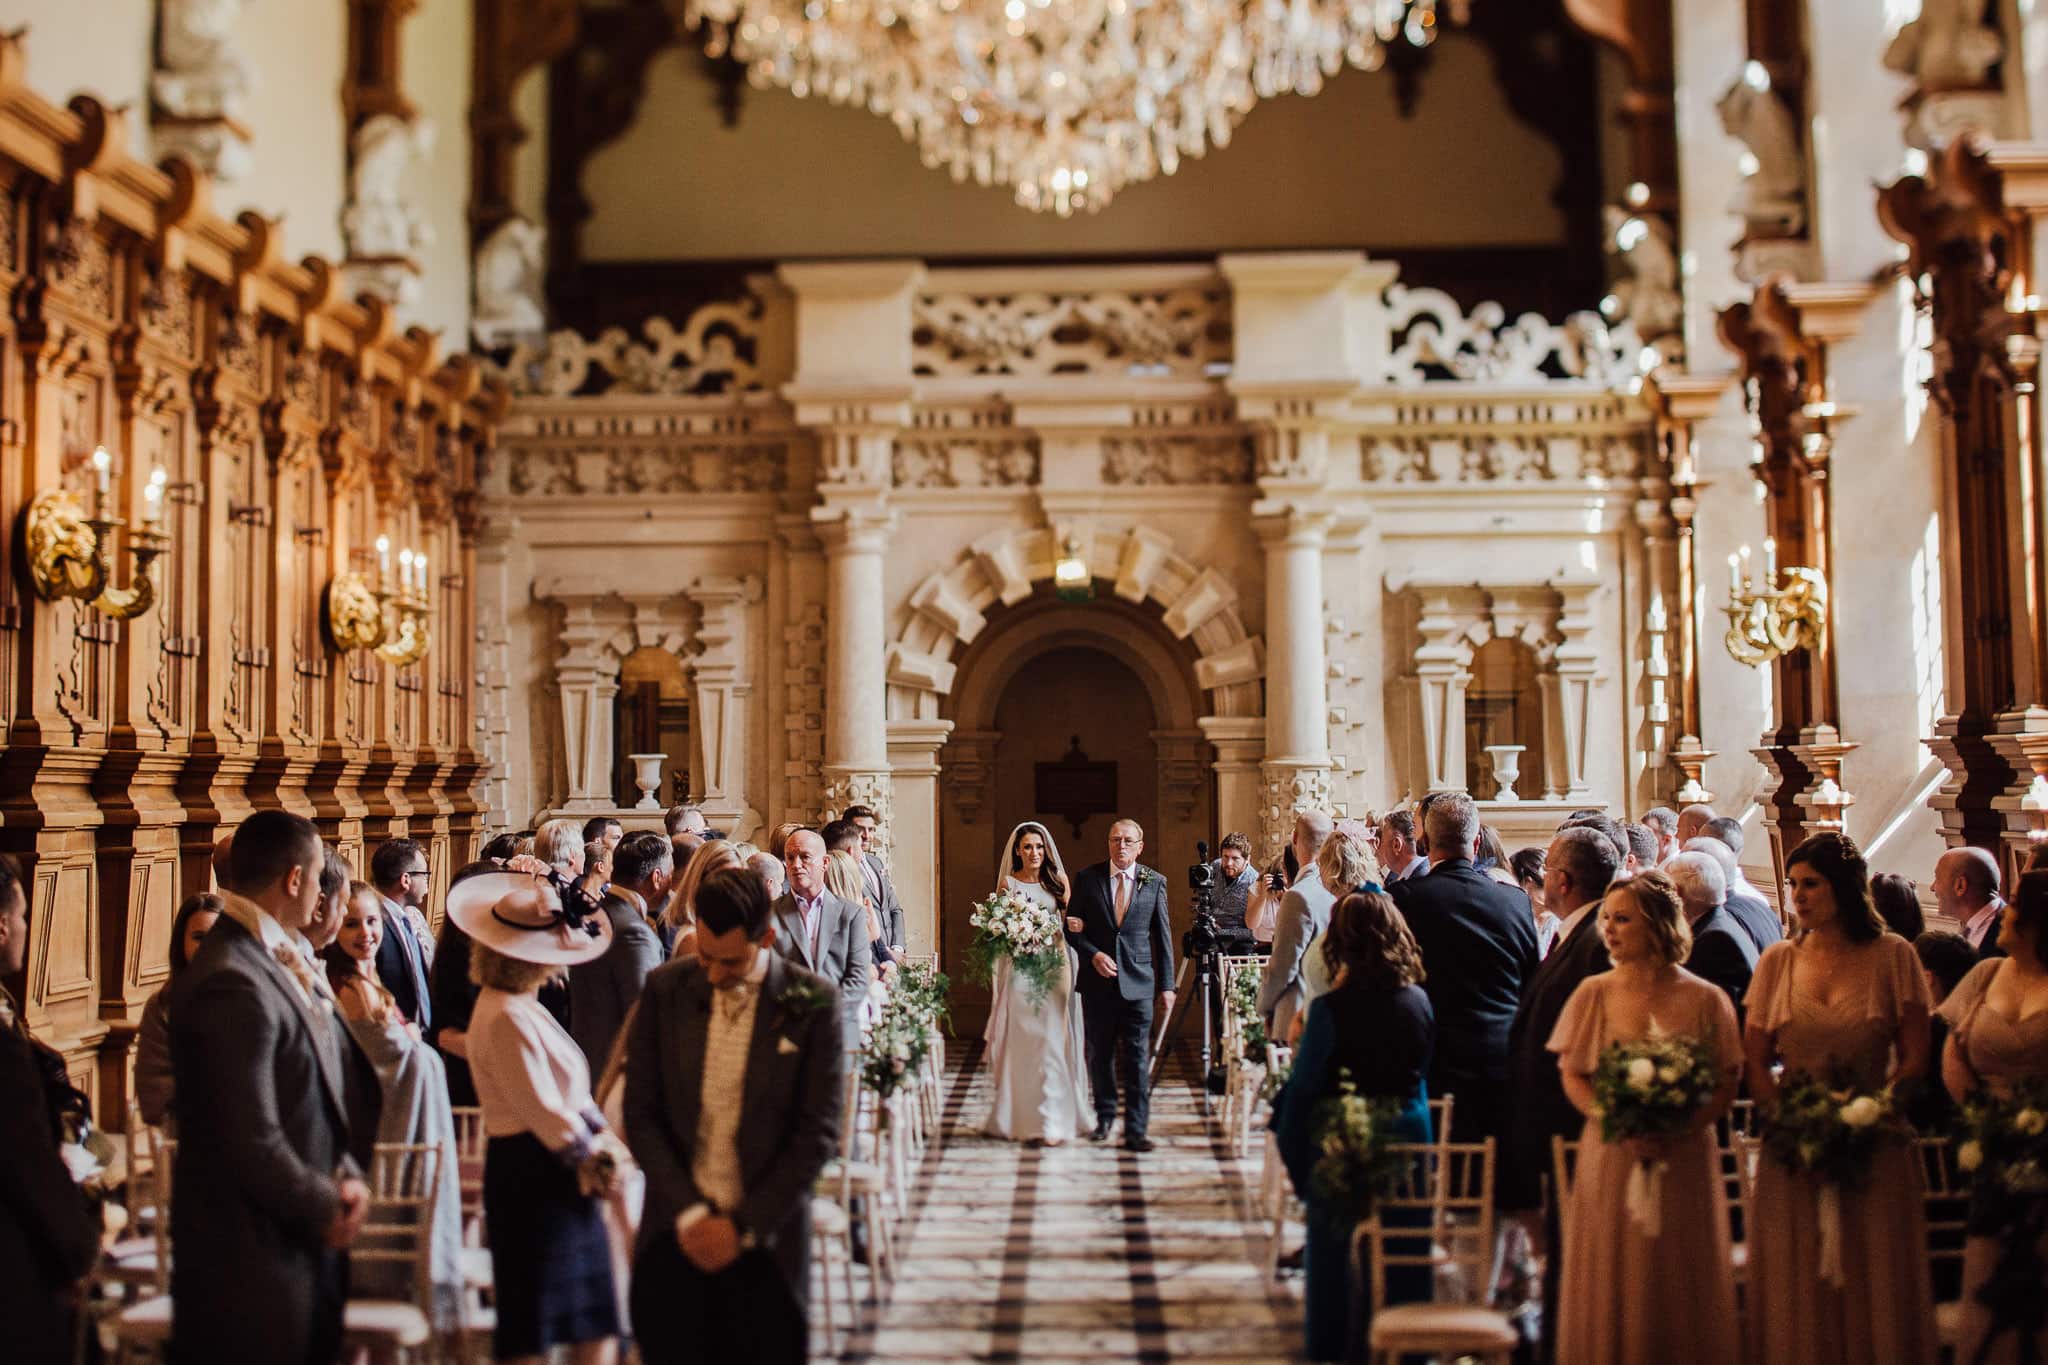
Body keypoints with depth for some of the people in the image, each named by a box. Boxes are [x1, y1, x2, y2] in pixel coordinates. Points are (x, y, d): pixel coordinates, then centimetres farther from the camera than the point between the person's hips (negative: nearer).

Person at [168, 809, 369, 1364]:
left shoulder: (277, 962, 9)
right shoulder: (232, 984, -22)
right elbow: (253, 1141, -23)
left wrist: (346, 1177, 1)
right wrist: (326, 1209, -10)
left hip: (303, 1241, 9)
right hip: (253, 1253, -9)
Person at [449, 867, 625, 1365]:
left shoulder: (522, 1006, 13)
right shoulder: (506, 1016, -19)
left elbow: (567, 1087, 13)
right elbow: (541, 1108, -20)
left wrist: (599, 1133, -1)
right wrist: (591, 1154, -7)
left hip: (560, 1175, 10)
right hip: (535, 1175, -10)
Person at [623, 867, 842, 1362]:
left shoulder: (812, 1001, -6)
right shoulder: (666, 990, 0)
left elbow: (818, 1131, -6)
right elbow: (641, 1115, 2)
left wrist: (743, 1226, -9)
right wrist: (687, 1212, -8)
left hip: (764, 1237, -2)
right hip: (677, 1231, 2)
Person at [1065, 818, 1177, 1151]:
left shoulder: (1154, 882, 3)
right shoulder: (1087, 878, 1)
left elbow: (1163, 936, 6)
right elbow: (1072, 928, 5)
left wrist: (1166, 985, 3)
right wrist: (1093, 954, -13)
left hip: (1138, 983, -1)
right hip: (1098, 982, 1)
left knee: (1137, 1059, -4)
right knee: (1100, 1054, 11)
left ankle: (1135, 1132, -1)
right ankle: (1105, 1117, 29)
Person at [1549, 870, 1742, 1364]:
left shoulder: (1705, 1000, -2)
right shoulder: (1593, 994, 3)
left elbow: (1727, 1086, -2)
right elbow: (1572, 1077, 4)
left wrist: (1677, 1130, -18)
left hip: (1684, 1163, -1)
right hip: (1610, 1160, 1)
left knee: (1681, 1293, 4)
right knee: (1612, 1285, 4)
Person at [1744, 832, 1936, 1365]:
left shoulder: (1893, 956, 1)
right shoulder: (1777, 961, 5)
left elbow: (1914, 1059, 0)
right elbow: (1755, 1064, 5)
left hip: (1875, 1154, -1)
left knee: (1877, 1291, 3)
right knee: (1798, 1294, 3)